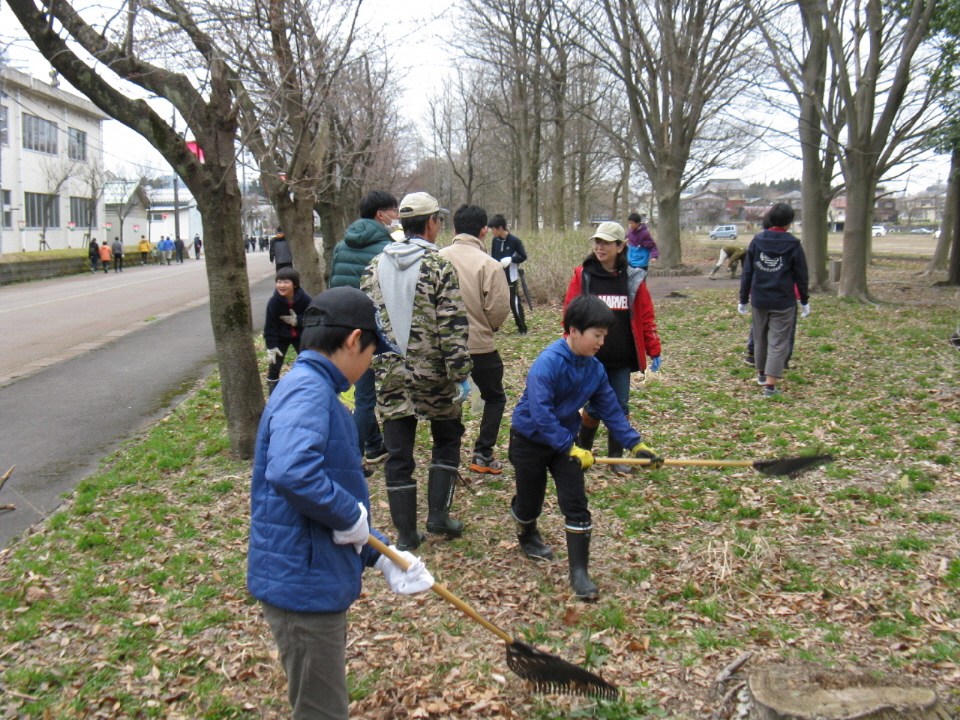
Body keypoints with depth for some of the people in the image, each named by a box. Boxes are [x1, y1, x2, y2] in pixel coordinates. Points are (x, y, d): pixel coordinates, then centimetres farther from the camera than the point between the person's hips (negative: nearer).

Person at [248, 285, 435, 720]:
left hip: (319, 581, 10)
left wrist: (380, 557, 14)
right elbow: (290, 473, -39)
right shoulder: (307, 392, -20)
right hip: (303, 584, -10)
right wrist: (351, 516, -23)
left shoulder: (314, 390, 12)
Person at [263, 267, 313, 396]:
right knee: (274, 367, -6)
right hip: (280, 338, -1)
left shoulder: (305, 299, -20)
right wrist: (271, 347, -18)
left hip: (300, 336, 1)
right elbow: (270, 326, -15)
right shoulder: (273, 302, -21)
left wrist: (297, 320, -27)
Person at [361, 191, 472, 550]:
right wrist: (460, 375, -10)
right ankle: (438, 514, 15)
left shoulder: (375, 266, 5)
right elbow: (452, 327, -14)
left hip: (390, 376, 4)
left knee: (398, 453, 9)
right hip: (432, 374, -3)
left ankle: (405, 533, 16)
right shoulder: (438, 266, -9)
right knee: (447, 440, 19)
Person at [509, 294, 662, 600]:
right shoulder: (548, 363, -28)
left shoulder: (595, 368, -6)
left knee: (576, 504, -5)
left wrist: (636, 444, -6)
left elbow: (610, 409, 0)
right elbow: (540, 413, -33)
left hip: (565, 440, 5)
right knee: (530, 501, 12)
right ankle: (527, 535, 47)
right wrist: (571, 448, -31)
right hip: (529, 439, -5)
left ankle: (579, 572, 4)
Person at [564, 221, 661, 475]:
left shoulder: (633, 279, 3)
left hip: (622, 358, 2)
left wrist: (654, 351, 3)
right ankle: (582, 451, 27)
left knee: (620, 407, 6)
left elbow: (646, 317, 5)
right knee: (595, 407, 2)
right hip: (591, 358, -2)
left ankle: (616, 457, 21)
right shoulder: (583, 276, -1)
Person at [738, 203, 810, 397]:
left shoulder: (757, 241, 0)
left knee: (760, 338, 20)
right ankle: (770, 384, -8)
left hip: (759, 299, 3)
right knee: (778, 342, -1)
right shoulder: (793, 245, -6)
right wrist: (805, 301, 10)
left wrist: (743, 299, 10)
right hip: (783, 301, -3)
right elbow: (801, 276, -1)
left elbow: (747, 272, 3)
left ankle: (761, 373, 38)